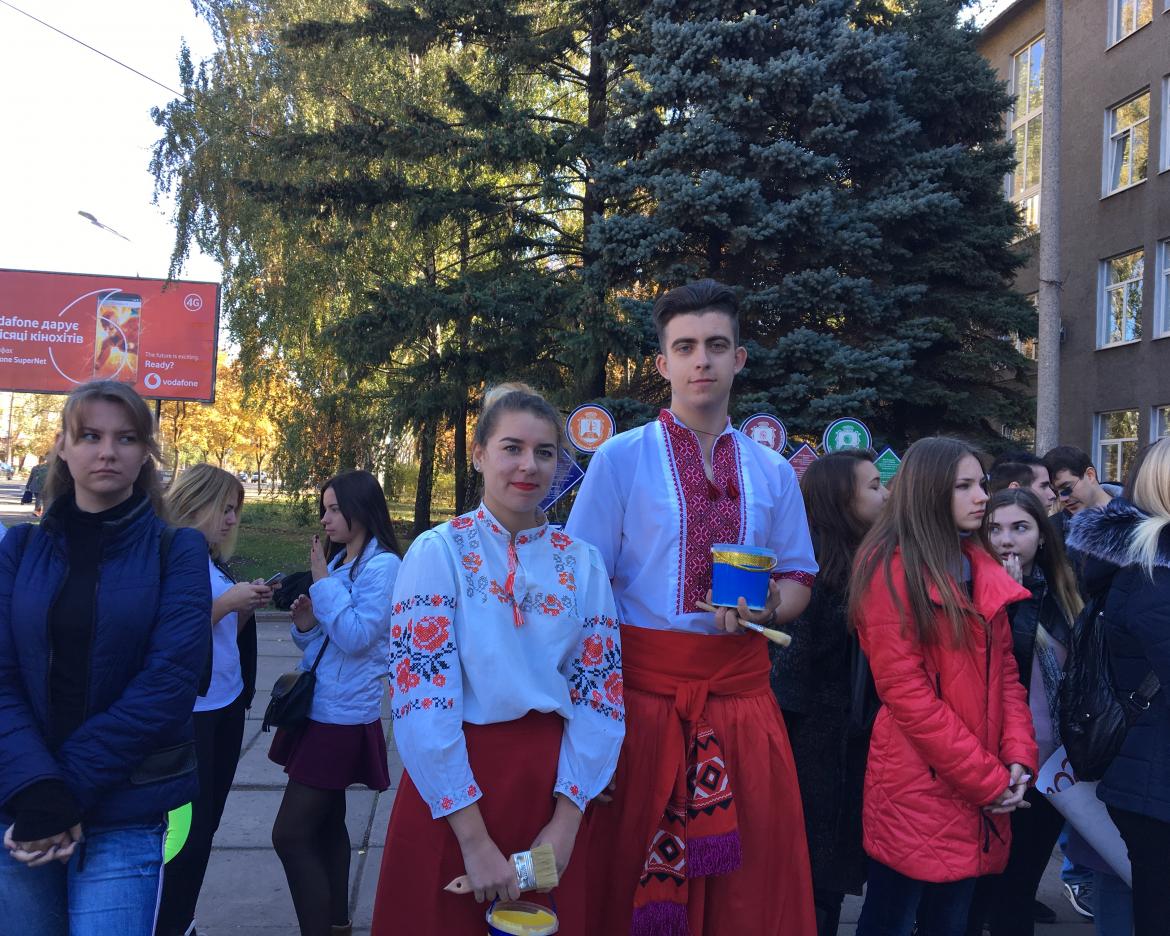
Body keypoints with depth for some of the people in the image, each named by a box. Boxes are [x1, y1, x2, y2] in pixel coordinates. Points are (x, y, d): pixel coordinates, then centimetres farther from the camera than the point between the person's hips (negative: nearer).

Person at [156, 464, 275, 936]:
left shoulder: (215, 562, 11)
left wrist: (250, 605, 0)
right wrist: (227, 601, -21)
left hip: (226, 705, 8)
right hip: (188, 713, -8)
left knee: (207, 823, 13)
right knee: (187, 827, -3)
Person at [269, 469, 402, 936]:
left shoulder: (382, 566, -14)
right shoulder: (337, 560, 11)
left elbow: (356, 636, -24)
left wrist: (322, 581, -17)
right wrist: (305, 624, -6)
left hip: (343, 718, -9)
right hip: (320, 709, 9)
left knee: (291, 834, -9)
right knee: (325, 823, 17)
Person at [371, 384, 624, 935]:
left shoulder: (582, 563, 1)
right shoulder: (439, 551, -8)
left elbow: (599, 694, 0)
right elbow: (420, 696, -13)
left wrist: (566, 822, -9)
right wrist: (474, 837, -16)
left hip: (552, 783, 3)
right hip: (449, 789, -3)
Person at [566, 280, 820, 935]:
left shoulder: (773, 472, 9)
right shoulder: (621, 457, -2)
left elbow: (799, 580, 14)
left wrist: (767, 606, -10)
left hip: (742, 687, 3)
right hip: (643, 688, -3)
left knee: (755, 879, 9)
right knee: (633, 876, 5)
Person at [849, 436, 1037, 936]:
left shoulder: (981, 566, 10)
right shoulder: (892, 568, -12)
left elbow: (1004, 670, 11)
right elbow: (903, 689, -17)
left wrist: (1018, 756, -4)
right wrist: (987, 778, -14)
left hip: (976, 796, 7)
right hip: (916, 787, -7)